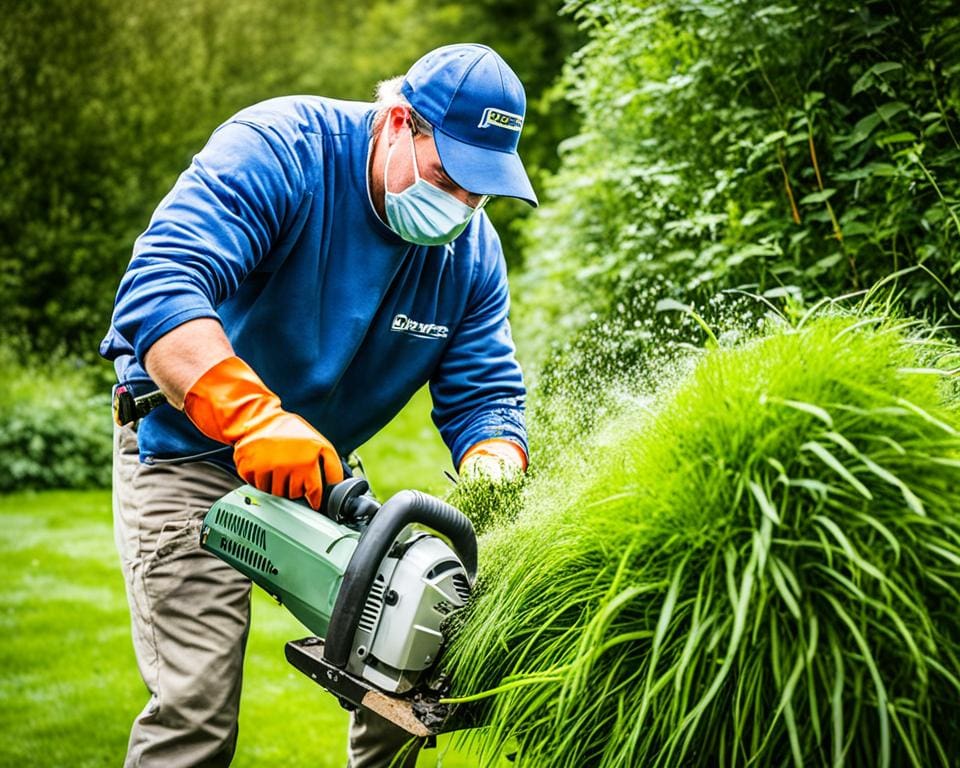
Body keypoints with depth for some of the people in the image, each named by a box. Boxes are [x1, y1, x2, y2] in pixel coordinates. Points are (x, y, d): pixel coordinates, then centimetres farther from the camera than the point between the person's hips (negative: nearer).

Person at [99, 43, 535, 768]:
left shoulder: (473, 251, -6)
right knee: (198, 710, -14)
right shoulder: (280, 149, -25)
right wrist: (255, 417, -52)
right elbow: (159, 287, -38)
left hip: (317, 465, 6)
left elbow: (485, 393, -5)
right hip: (189, 445, -6)